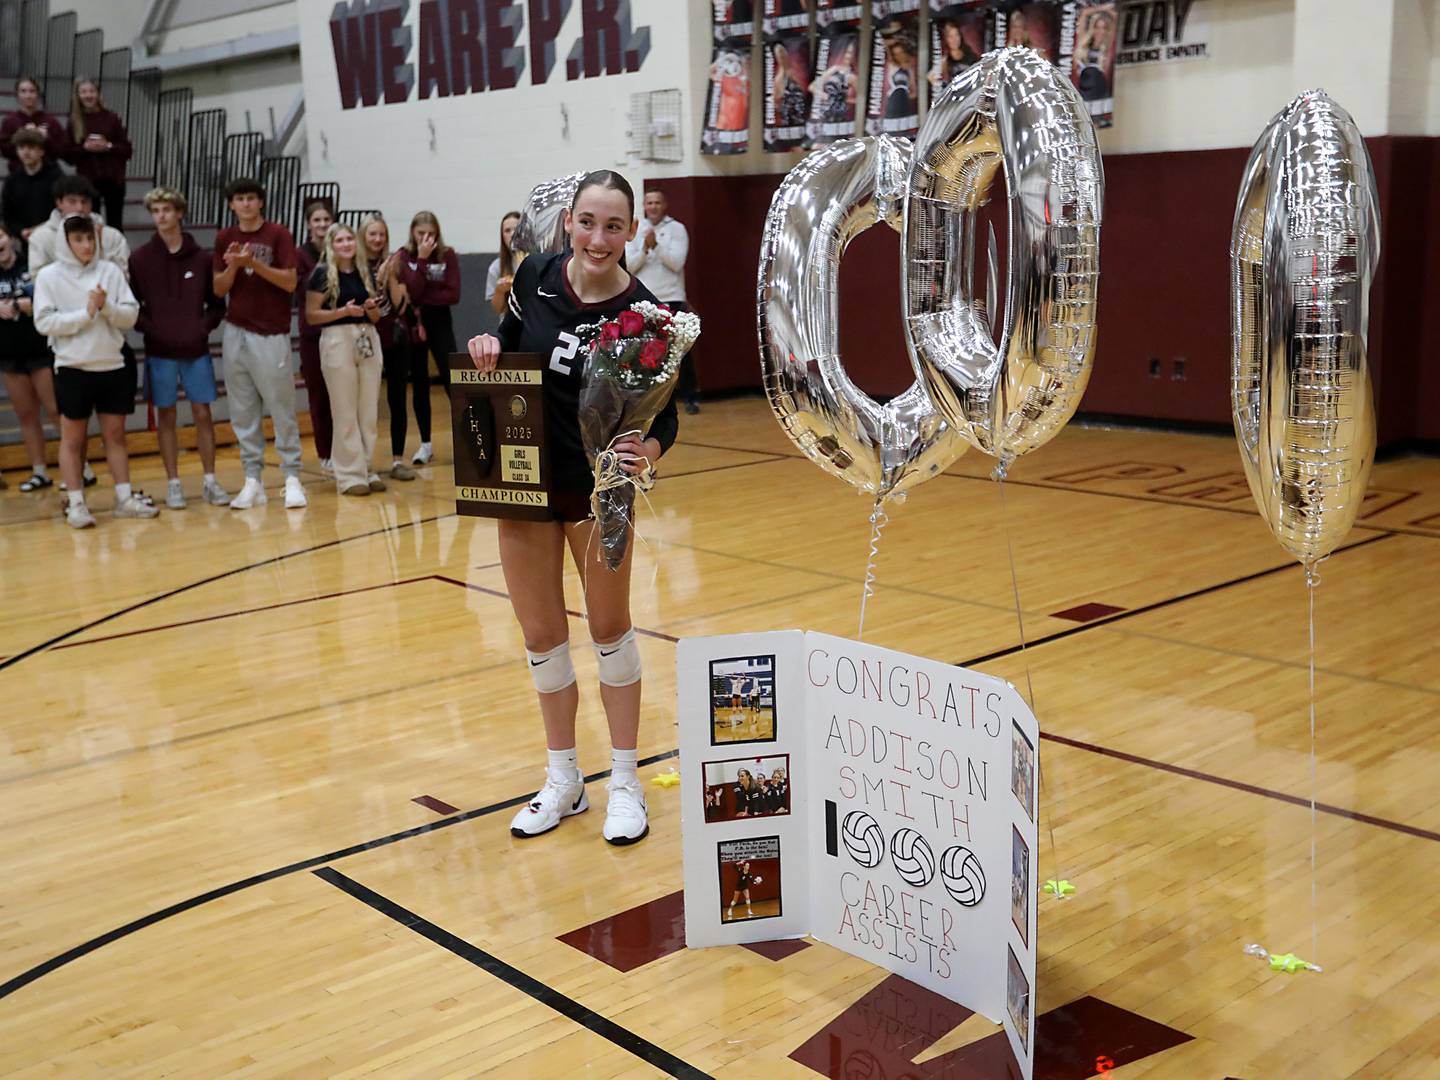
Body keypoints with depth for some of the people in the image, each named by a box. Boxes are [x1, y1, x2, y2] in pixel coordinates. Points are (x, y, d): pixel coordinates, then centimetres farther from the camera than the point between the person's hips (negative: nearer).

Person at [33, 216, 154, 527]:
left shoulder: (110, 270, 3)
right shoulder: (49, 275, -3)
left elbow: (130, 316, 1)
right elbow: (44, 322, -10)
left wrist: (106, 306, -17)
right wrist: (85, 313, -14)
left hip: (113, 366, 3)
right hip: (73, 369, -3)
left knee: (115, 434, 10)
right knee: (72, 439, 4)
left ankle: (125, 498, 16)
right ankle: (75, 503, 9)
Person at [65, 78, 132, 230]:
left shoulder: (111, 118, 3)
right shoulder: (74, 122, 4)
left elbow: (127, 150, 3)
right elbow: (69, 155, 3)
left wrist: (108, 147, -13)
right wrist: (85, 148, -13)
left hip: (113, 179, 0)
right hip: (87, 180, 0)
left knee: (115, 224, 1)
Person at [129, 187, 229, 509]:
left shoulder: (201, 257, 2)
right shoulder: (140, 259, 0)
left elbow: (217, 302, 7)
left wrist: (204, 326, -8)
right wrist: (150, 329, -12)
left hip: (196, 350, 1)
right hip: (159, 352, 0)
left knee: (202, 413, 4)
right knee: (166, 417, 6)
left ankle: (209, 480, 13)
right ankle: (173, 484, 13)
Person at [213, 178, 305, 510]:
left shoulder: (278, 234, -1)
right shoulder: (225, 238, 9)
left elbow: (290, 282, -8)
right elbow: (219, 289, 7)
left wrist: (254, 263, -18)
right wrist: (233, 266, -12)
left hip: (271, 333, -4)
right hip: (236, 332, 4)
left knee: (281, 408, -2)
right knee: (243, 411, 4)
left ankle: (292, 477, 2)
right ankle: (253, 480, 9)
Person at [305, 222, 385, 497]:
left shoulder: (365, 272, 13)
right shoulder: (322, 274, -2)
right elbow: (311, 315, -6)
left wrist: (371, 308, -3)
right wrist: (343, 311, -17)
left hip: (368, 340, 5)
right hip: (338, 340, -5)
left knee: (369, 410, 6)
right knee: (345, 411, -2)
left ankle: (366, 468, 15)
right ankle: (349, 474, 3)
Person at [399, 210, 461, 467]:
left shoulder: (448, 255, -3)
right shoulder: (404, 258, -3)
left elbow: (453, 295, -11)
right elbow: (412, 293, -16)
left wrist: (423, 299, -14)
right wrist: (422, 259, -18)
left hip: (440, 323, -1)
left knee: (452, 380, -7)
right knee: (420, 384, 7)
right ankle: (426, 444, 15)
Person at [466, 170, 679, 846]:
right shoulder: (536, 276, -6)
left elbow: (663, 413, -15)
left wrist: (649, 448, -37)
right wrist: (489, 346, -8)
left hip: (598, 490, -3)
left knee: (609, 630, 10)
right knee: (541, 637, 11)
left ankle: (624, 782, 26)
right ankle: (564, 780, 27)